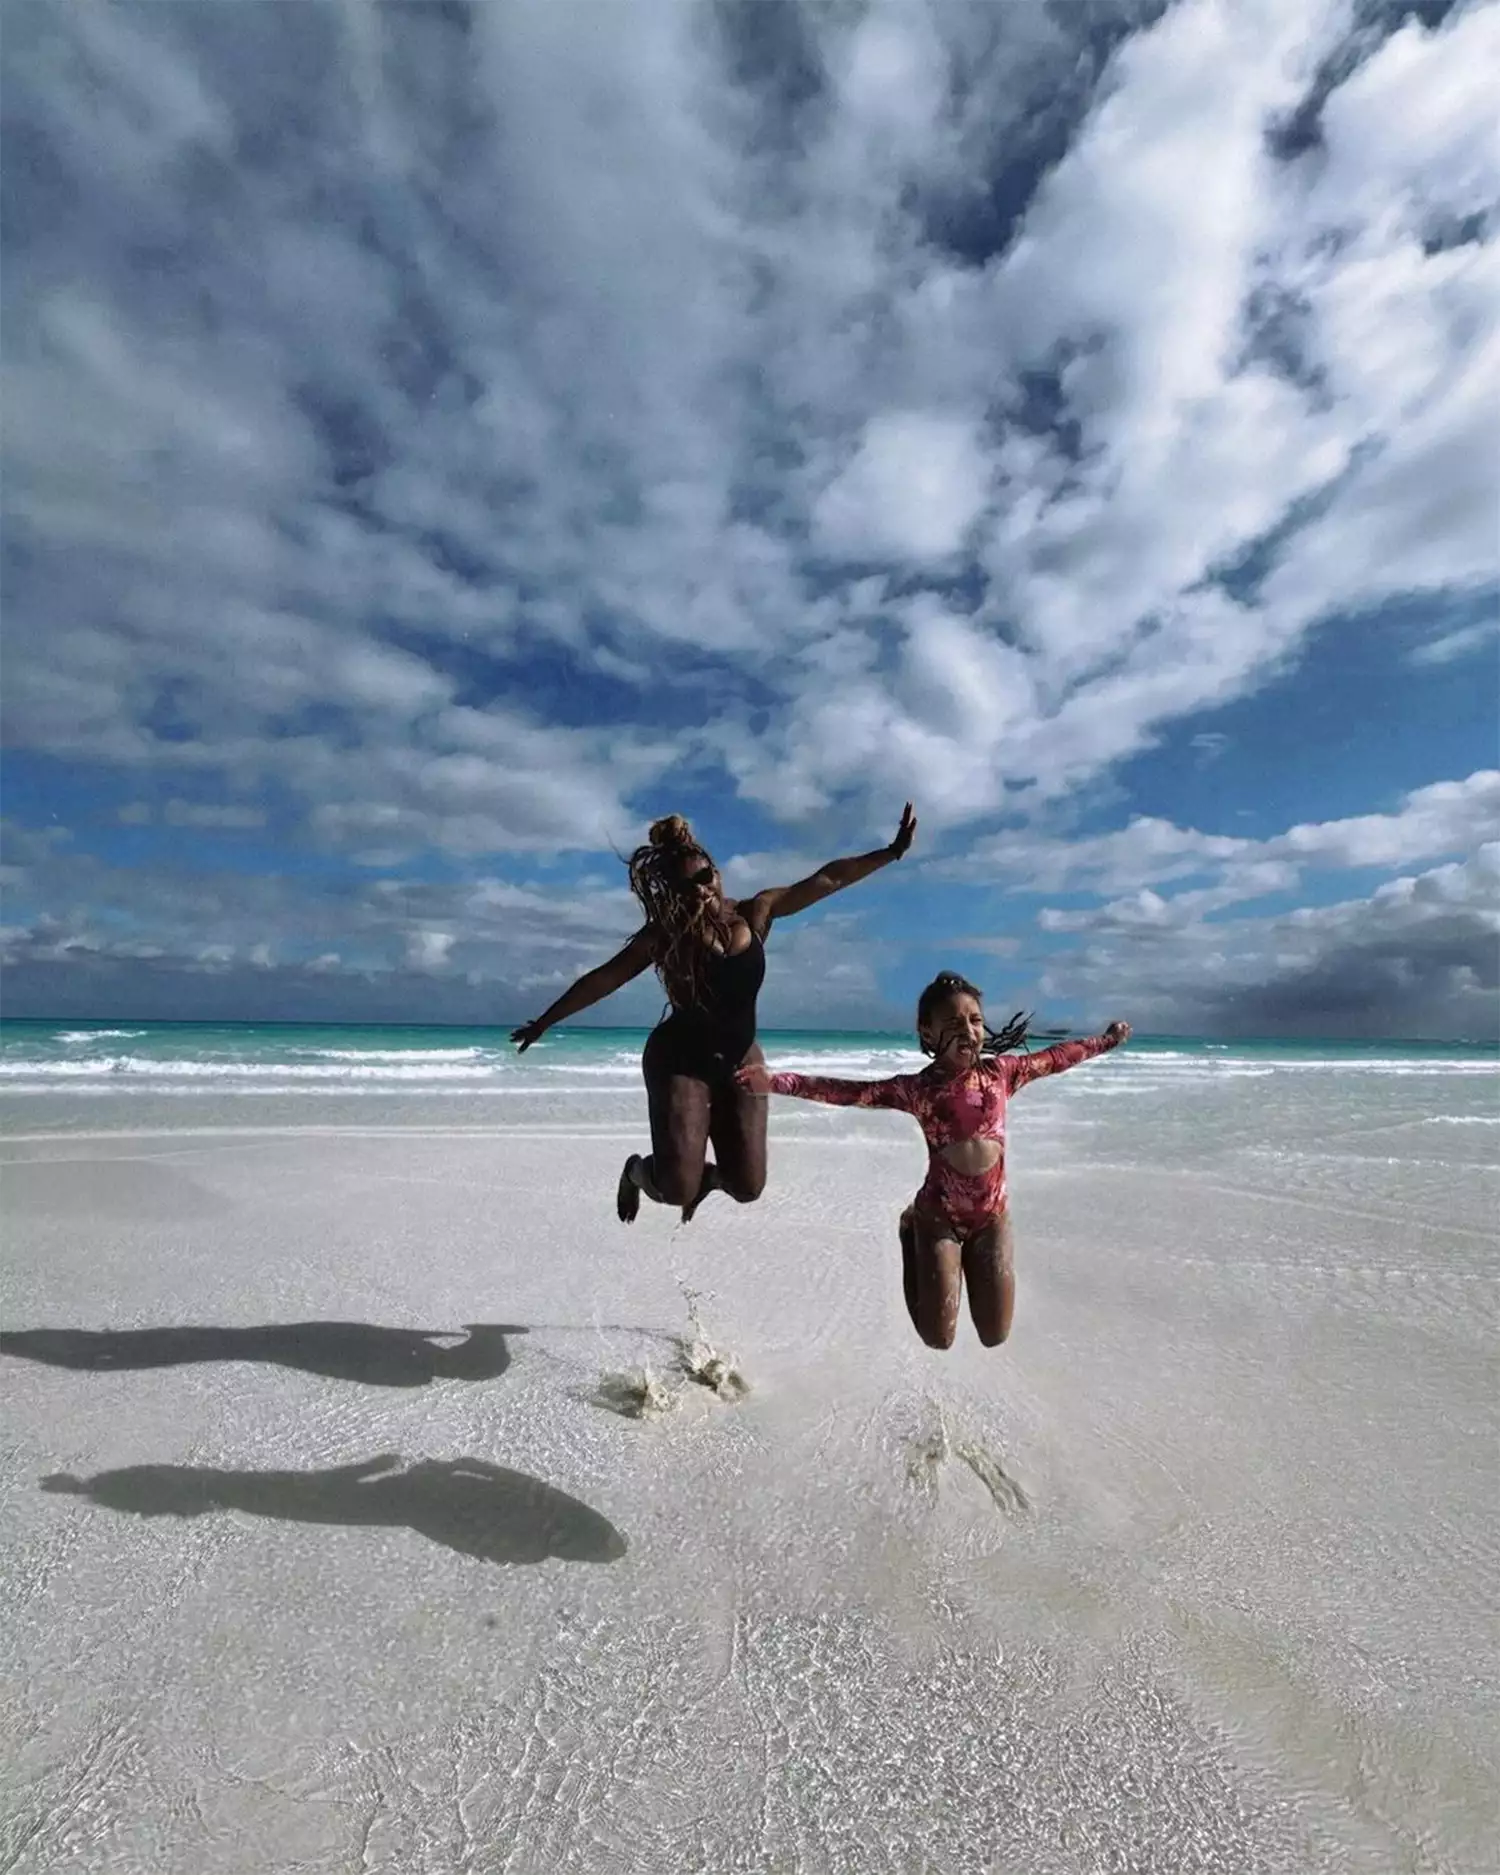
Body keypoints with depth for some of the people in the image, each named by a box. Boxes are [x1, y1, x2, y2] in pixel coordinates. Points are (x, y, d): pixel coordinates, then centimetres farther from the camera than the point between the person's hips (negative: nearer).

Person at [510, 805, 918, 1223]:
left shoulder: (755, 913, -7)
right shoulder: (665, 934, -13)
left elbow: (828, 878, -6)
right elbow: (603, 979, -6)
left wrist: (893, 852, -8)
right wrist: (543, 1023, -2)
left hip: (740, 1058, 4)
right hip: (680, 1057, -3)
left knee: (747, 1187, 4)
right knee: (678, 1187, -14)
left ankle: (707, 1176, 40)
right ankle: (637, 1171, 23)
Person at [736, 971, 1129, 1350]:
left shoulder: (1000, 1071, -7)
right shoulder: (917, 1088, -16)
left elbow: (1054, 1058, 8)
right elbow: (848, 1091, -22)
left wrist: (1106, 1041, 19)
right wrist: (776, 1082, -33)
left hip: (993, 1214, 3)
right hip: (939, 1215, -2)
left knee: (994, 1337, 11)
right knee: (938, 1338, 6)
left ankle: (966, 1260, 37)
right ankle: (911, 1234, 28)